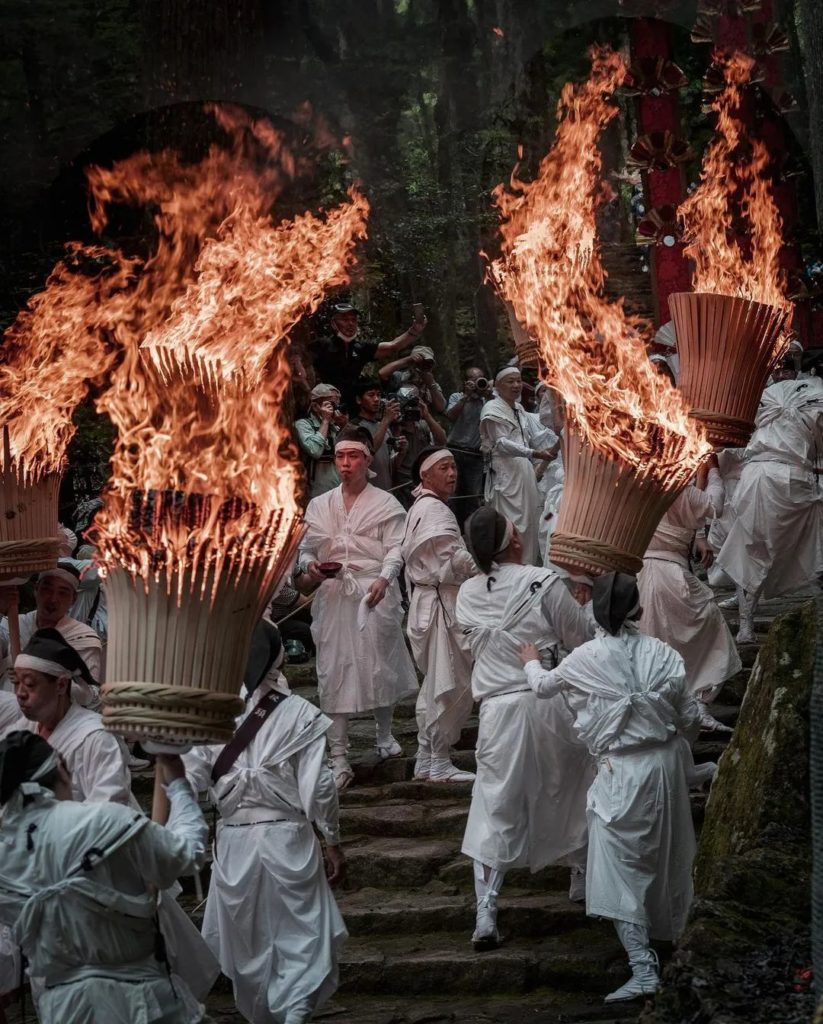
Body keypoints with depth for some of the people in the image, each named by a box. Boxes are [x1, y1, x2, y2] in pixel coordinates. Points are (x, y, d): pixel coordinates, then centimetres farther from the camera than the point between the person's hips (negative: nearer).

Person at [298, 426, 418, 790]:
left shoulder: (385, 504, 3)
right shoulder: (319, 505, 12)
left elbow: (396, 549, -5)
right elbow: (306, 548, 15)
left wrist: (384, 578, -22)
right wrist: (309, 564, -7)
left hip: (374, 592, -2)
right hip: (333, 593, 2)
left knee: (380, 665, 6)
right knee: (333, 671, -4)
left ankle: (384, 735, 31)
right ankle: (338, 758, -4)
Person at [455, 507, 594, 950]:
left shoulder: (467, 595, 0)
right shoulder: (544, 583, -12)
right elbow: (582, 639, -3)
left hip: (498, 709, 2)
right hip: (551, 702, -2)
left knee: (494, 809, 7)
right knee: (568, 789, 22)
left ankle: (485, 913, -2)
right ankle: (581, 874, 39)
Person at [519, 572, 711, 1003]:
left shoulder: (586, 659, -9)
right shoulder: (662, 653, -4)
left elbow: (544, 687, 11)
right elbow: (690, 718, -1)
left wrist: (531, 663, 33)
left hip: (623, 773, -4)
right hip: (667, 762, 4)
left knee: (619, 869, -2)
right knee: (664, 855, 24)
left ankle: (643, 968, -12)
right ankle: (666, 931, 44)